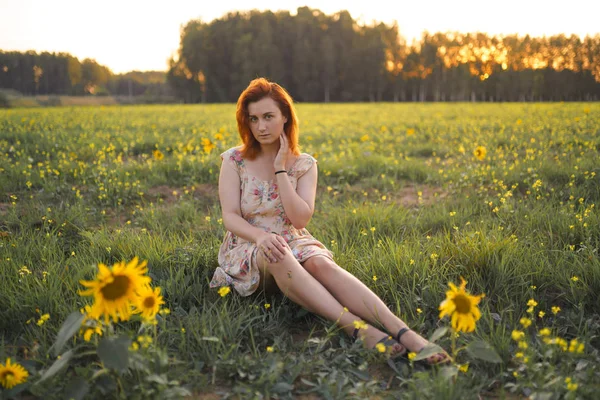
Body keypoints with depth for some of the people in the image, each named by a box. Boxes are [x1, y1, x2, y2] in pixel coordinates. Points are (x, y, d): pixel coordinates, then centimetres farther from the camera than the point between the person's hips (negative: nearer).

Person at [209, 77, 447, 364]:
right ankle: (356, 327, -52)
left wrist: (280, 169, -14)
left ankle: (405, 333, -52)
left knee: (321, 264, -35)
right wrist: (261, 236, -32)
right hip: (248, 248, -1)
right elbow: (230, 217, -11)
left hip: (294, 243, 1)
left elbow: (301, 219, -11)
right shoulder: (233, 161, 0)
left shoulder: (304, 165, 3)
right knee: (279, 257, -39)